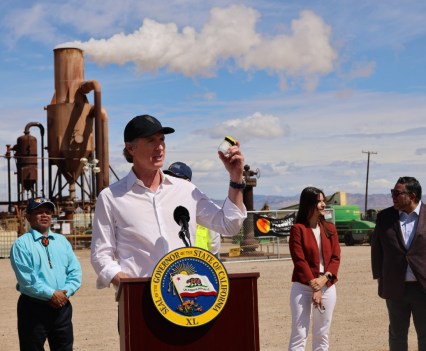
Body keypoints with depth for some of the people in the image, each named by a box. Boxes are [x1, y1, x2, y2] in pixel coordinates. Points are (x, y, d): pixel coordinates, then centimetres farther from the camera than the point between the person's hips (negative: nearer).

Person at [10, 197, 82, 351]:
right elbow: (26, 278, -14)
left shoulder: (62, 241, 12)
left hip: (62, 305, 5)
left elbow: (75, 271, 8)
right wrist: (51, 294, -15)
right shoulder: (21, 244, -5)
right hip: (33, 308, -5)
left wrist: (65, 292, -8)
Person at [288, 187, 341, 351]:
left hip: (327, 287, 5)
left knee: (322, 335, 10)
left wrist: (324, 278, -14)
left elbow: (335, 257, 3)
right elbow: (299, 260, -11)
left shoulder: (330, 228, 8)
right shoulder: (298, 228, -7)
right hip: (303, 287, -5)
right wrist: (314, 286, -14)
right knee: (299, 334, -5)